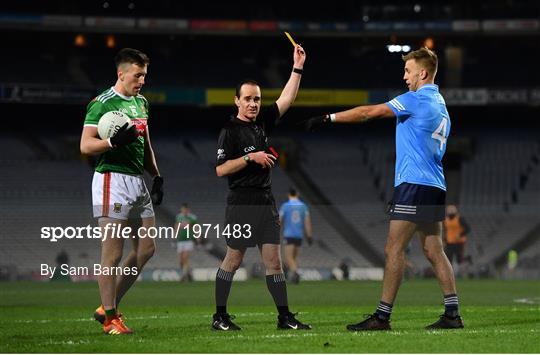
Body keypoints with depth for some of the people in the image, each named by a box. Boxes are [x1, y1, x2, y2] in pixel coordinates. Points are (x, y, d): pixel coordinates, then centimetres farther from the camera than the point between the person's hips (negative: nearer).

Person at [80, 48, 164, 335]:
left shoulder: (141, 102, 17)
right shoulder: (102, 104, -9)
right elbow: (85, 145, -14)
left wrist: (156, 177, 19)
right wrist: (115, 141, -27)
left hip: (138, 180, 9)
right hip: (112, 179, -9)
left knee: (145, 248, 8)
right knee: (112, 253, -6)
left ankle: (107, 306, 16)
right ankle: (110, 319, 0)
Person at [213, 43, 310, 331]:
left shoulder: (262, 123, 13)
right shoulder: (230, 130, -6)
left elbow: (286, 100, 11)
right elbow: (221, 169, -12)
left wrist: (297, 68, 5)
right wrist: (250, 157, -17)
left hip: (266, 202, 6)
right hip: (241, 202, -6)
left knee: (273, 260, 3)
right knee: (233, 261, -1)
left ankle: (285, 316, 3)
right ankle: (220, 316, 7)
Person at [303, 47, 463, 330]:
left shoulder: (416, 100, -10)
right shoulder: (440, 105, 18)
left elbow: (369, 113, -10)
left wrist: (328, 118, -7)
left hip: (414, 184, -9)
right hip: (435, 188, 9)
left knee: (394, 250, -6)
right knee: (434, 251, 9)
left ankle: (382, 316, -6)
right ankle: (452, 314, 6)